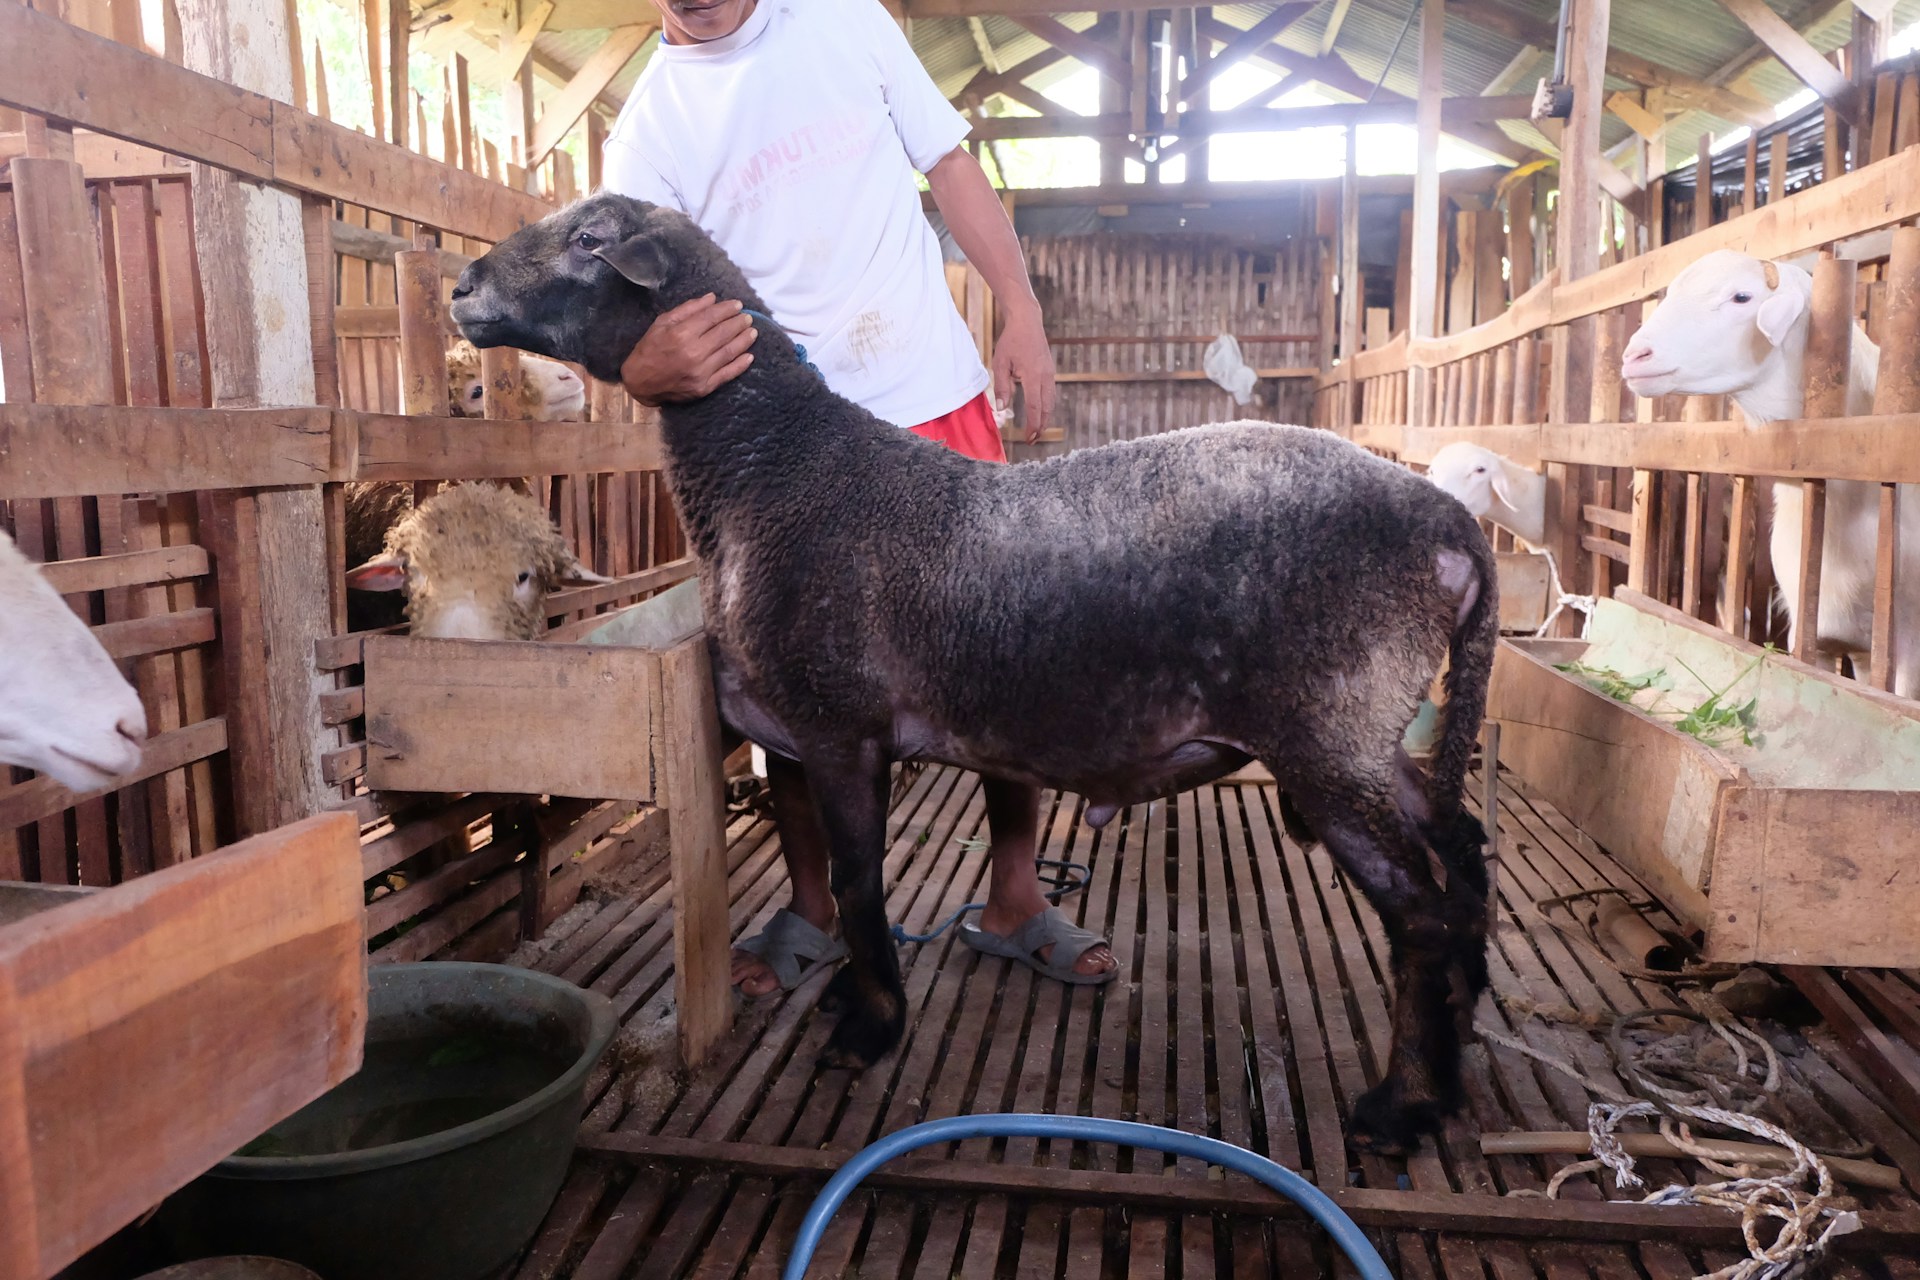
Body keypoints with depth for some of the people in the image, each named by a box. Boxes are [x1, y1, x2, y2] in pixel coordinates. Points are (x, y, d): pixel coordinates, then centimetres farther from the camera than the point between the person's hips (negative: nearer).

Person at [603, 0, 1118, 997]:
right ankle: (811, 909, 23)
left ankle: (1015, 899, 19)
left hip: (941, 401, 2)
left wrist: (1022, 313, 3)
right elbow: (637, 323, -9)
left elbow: (949, 166, 12)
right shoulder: (646, 133, -2)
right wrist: (646, 372, -35)